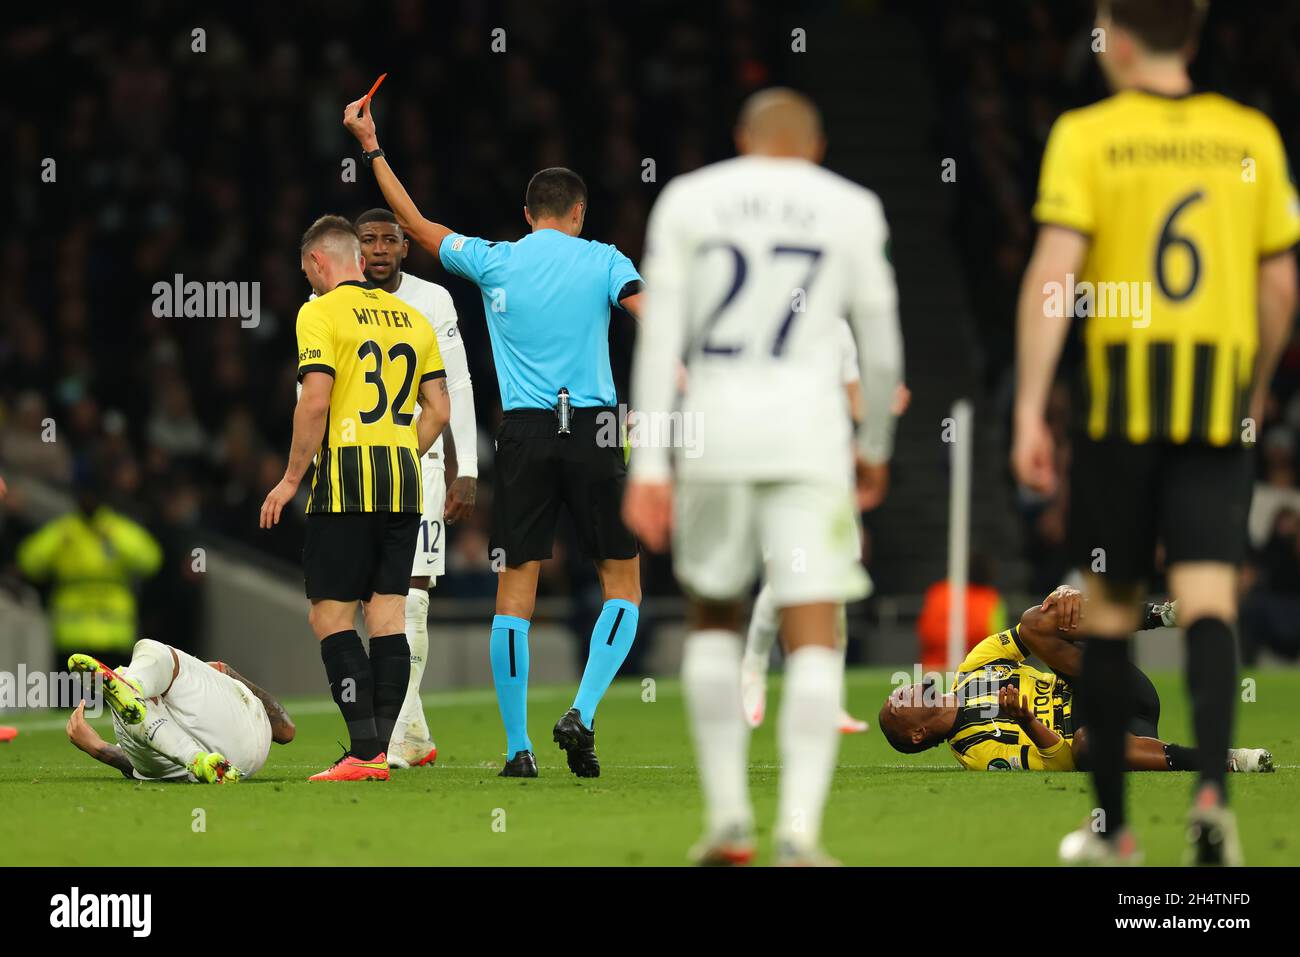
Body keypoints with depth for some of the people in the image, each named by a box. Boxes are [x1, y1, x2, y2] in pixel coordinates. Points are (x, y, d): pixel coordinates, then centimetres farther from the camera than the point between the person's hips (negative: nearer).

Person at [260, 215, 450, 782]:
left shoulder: (320, 313, -5)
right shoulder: (410, 316, 14)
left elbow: (316, 400, -15)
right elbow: (438, 409, 13)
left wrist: (291, 479, -7)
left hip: (346, 480, -6)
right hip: (404, 486, 6)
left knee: (330, 616, -2)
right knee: (388, 613, 7)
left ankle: (363, 750, -11)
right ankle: (381, 752, 7)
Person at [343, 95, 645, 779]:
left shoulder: (494, 262, 6)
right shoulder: (601, 261, 1)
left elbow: (417, 225, 16)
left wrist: (371, 148, 24)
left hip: (523, 437, 2)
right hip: (592, 431, -1)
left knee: (515, 591, 3)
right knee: (623, 585, 9)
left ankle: (518, 746, 1)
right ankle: (582, 714, -10)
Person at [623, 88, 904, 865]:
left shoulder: (687, 201, 8)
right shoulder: (852, 210, 7)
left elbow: (660, 341, 2)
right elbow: (881, 348, 13)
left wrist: (650, 465, 2)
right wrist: (877, 448, 28)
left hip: (714, 423, 1)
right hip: (808, 426, -1)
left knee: (715, 615, 19)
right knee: (813, 635, -2)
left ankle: (729, 818, 15)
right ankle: (800, 832, -16)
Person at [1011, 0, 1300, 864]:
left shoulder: (1087, 136, -2)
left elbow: (1053, 274, -11)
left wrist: (1030, 410, -11)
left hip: (1124, 394, -1)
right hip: (1221, 401, 2)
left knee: (1110, 606, 10)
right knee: (1208, 600, -4)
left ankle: (1110, 821, 16)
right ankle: (1211, 786, -26)